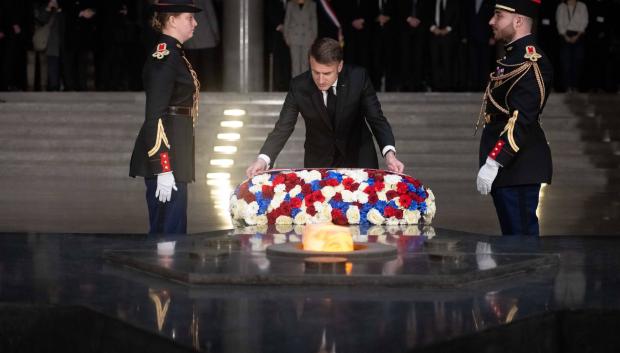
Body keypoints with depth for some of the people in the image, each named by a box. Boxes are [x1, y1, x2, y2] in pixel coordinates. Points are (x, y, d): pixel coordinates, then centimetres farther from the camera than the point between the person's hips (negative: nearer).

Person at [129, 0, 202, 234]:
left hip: (175, 152, 10)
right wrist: (163, 169, -22)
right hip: (166, 157, -10)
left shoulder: (173, 54, 16)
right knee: (169, 232, -6)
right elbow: (155, 116, -19)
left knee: (169, 230, 14)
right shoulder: (164, 57, -14)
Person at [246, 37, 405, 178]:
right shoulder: (299, 86, -17)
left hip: (359, 157, 0)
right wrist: (263, 159, -30)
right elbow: (283, 127, -13)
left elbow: (376, 119, -15)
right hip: (318, 162, 0)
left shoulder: (359, 78, -18)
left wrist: (389, 153, -32)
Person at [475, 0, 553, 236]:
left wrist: (493, 163, -24)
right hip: (509, 166, 10)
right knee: (511, 236, 14)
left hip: (518, 168, -10)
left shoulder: (530, 62, -16)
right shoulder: (514, 56, 15)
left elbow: (522, 121, -22)